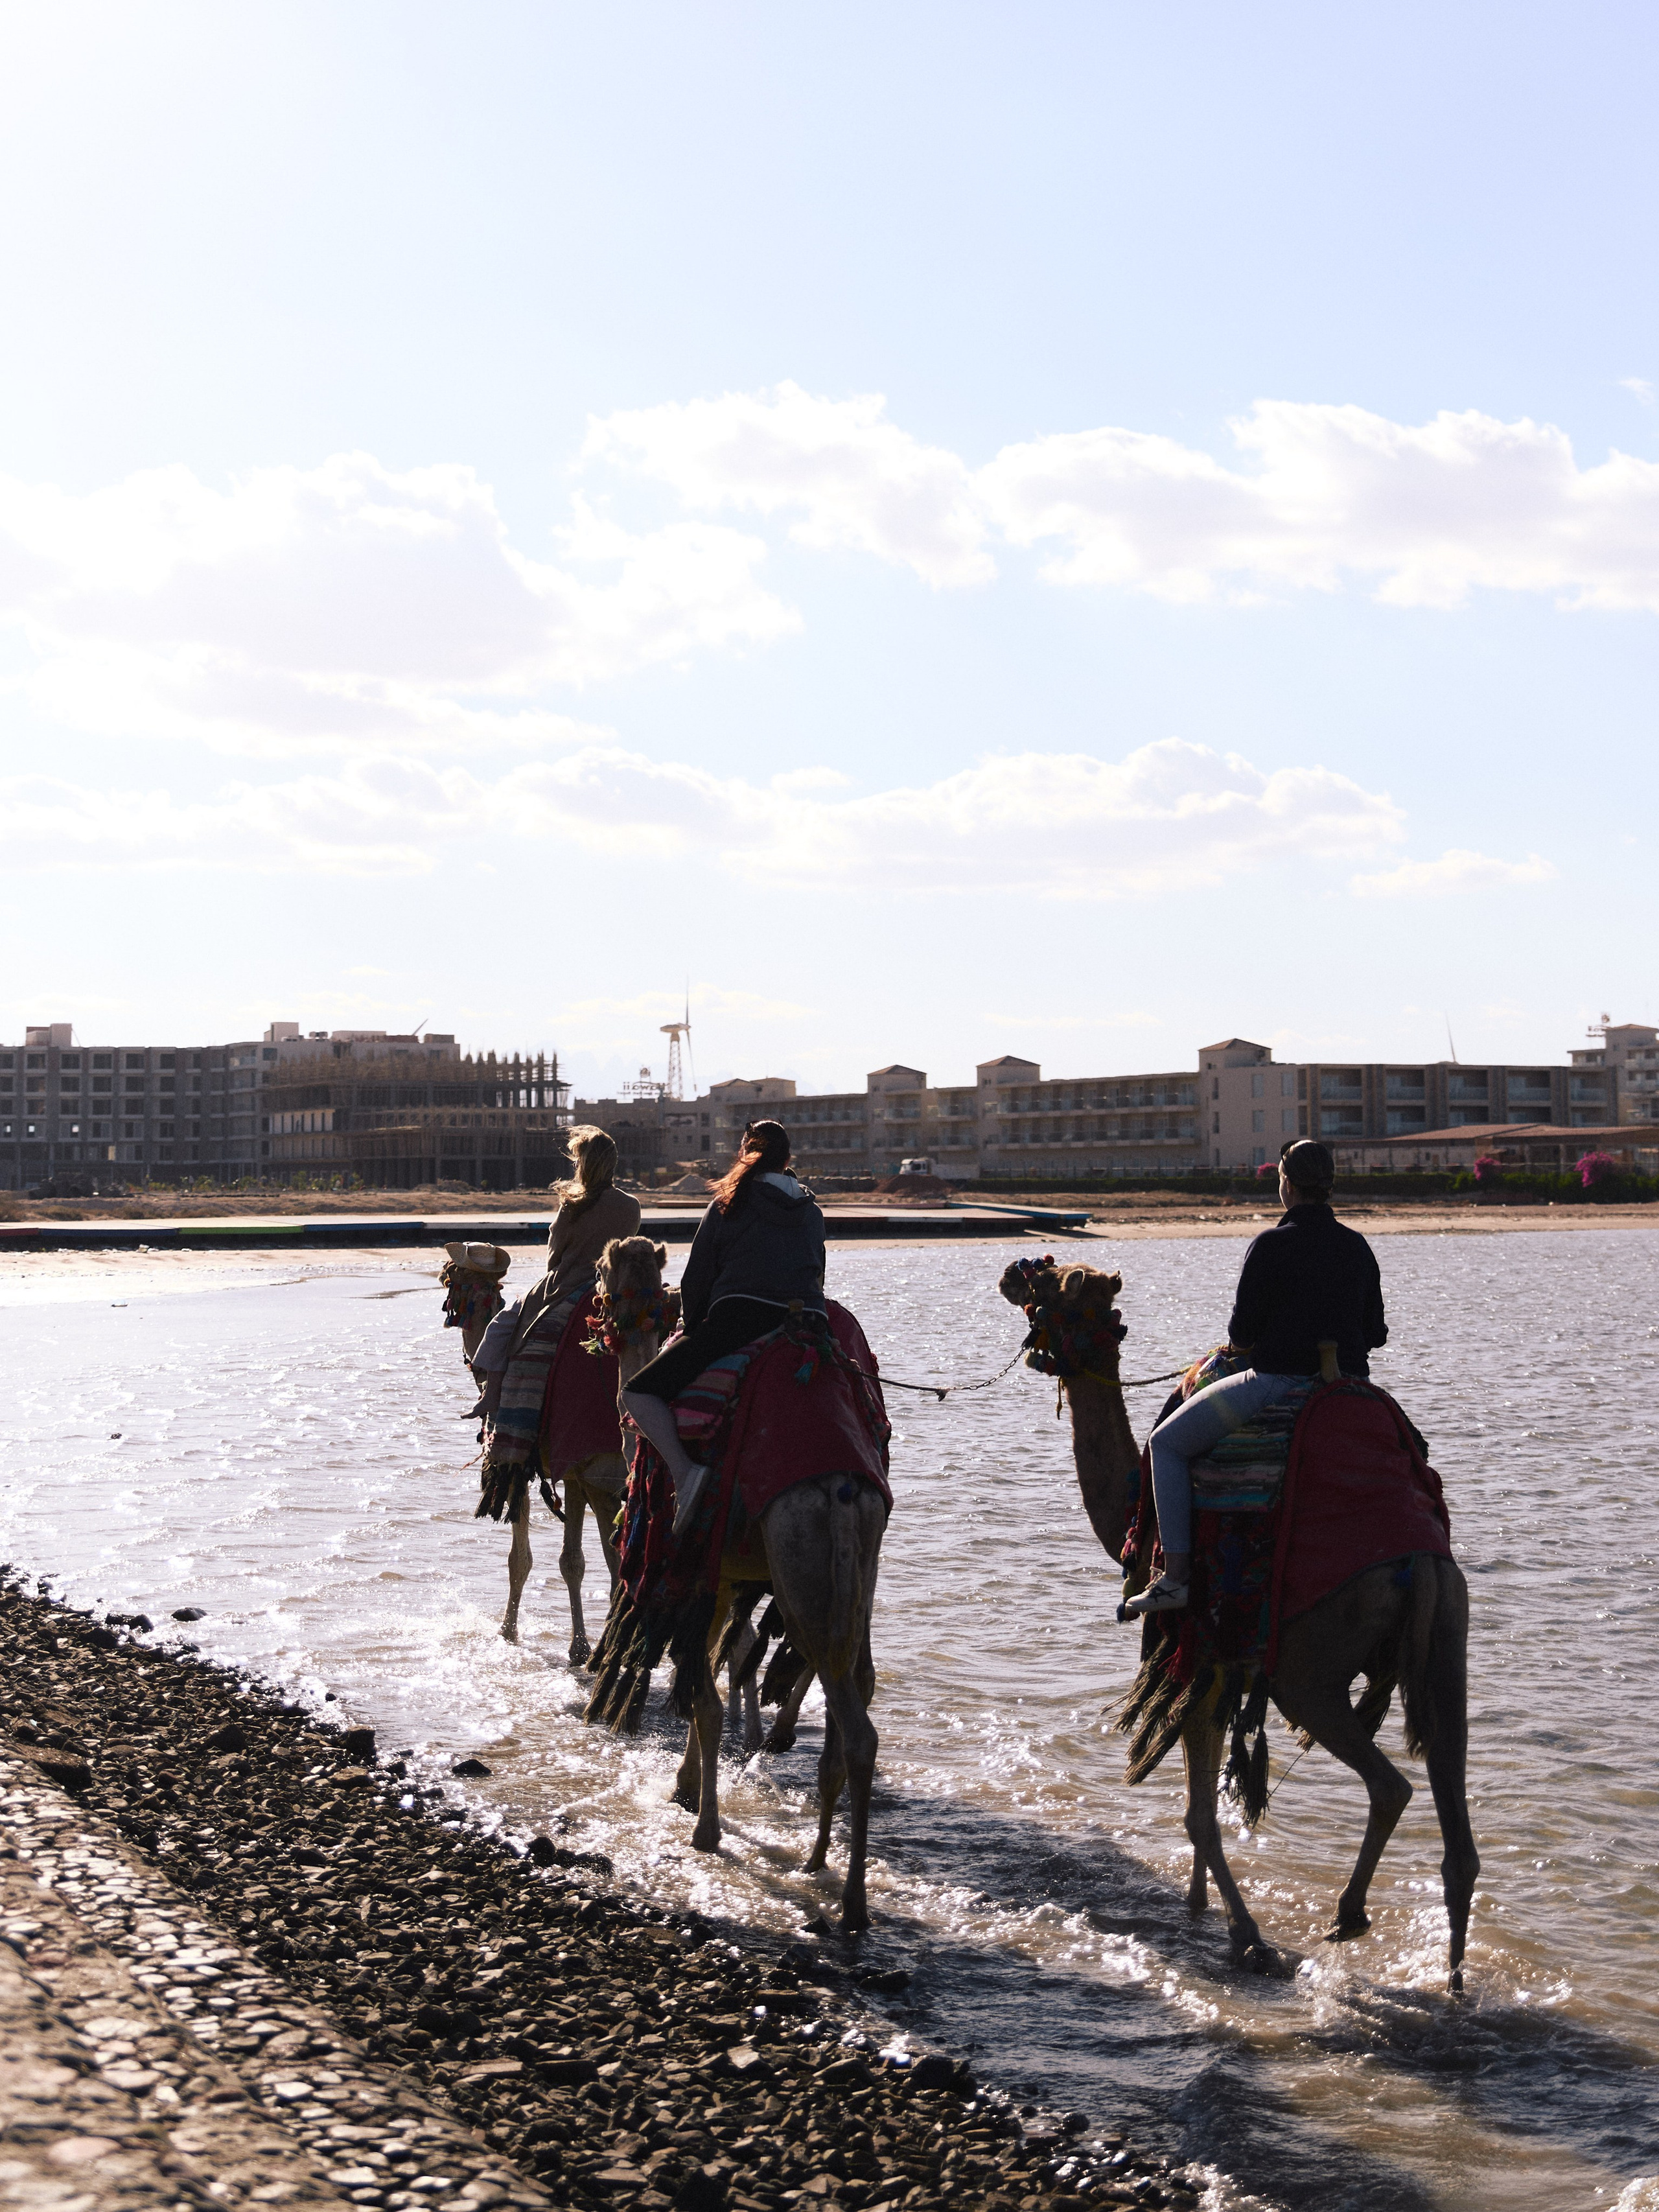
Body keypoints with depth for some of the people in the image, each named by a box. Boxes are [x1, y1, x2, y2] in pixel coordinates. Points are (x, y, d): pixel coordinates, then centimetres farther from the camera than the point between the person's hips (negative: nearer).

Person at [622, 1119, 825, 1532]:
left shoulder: (728, 1204, 11)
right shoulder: (812, 1212, 23)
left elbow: (695, 1281, 11)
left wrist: (689, 1329, 24)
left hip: (737, 1317, -5)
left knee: (639, 1395, -4)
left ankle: (685, 1471, -26)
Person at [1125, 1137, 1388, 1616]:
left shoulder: (1272, 1245, -11)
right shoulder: (1357, 1247, 6)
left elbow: (1241, 1335, -9)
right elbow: (1375, 1333, 10)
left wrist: (1245, 1341, 13)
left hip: (1277, 1385, -6)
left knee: (1167, 1443, 8)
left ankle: (1177, 1575, -4)